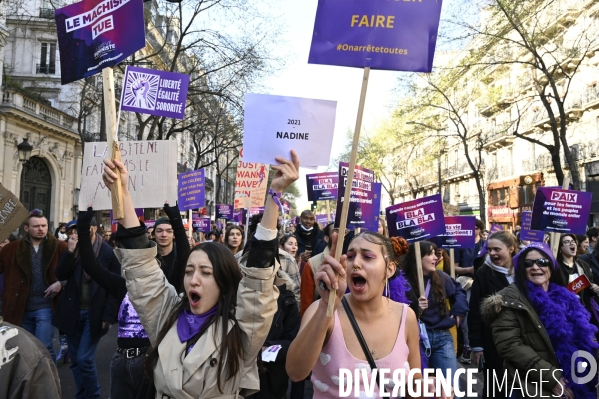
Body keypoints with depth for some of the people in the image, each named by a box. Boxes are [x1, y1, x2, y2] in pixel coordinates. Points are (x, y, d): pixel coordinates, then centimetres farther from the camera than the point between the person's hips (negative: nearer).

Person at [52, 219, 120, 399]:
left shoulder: (109, 252, -10)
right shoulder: (73, 249, 6)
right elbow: (60, 275, -4)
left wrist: (109, 316, -14)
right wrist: (70, 251, -15)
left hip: (94, 313, -5)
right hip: (73, 311, 5)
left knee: (84, 359, -6)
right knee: (75, 361, 12)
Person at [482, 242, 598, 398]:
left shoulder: (563, 295, 9)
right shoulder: (511, 299, -9)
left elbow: (582, 336, 15)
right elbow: (509, 345, -17)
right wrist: (551, 378, -19)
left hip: (572, 381, 6)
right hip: (535, 384, -6)